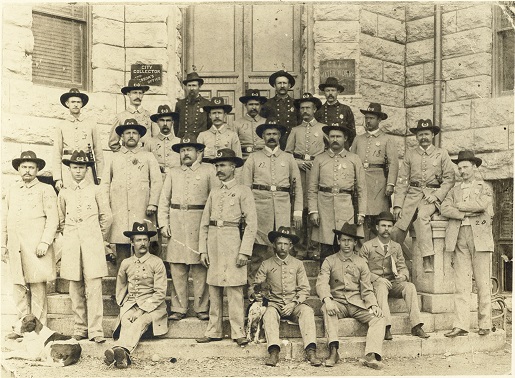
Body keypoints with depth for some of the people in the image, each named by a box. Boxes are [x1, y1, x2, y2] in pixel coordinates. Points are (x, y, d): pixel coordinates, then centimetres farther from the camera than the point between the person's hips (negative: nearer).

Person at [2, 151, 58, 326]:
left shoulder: (45, 190, 7)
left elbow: (53, 218, -2)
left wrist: (45, 242, -13)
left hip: (36, 247, -4)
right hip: (15, 248, 4)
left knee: (38, 288, -6)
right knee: (19, 288, 2)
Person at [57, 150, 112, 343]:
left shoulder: (95, 191, 5)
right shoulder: (64, 193, 11)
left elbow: (107, 217, 9)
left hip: (92, 243, -2)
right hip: (71, 244, 2)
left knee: (93, 287, -9)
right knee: (75, 287, 3)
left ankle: (95, 330, -8)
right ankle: (80, 328, 11)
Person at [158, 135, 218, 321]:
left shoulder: (208, 170, 7)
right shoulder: (173, 172, 16)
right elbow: (164, 200, 15)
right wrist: (163, 224, 5)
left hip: (199, 223, -3)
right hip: (176, 224, 3)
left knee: (200, 269, -2)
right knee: (177, 269, 2)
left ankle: (201, 308, 5)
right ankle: (178, 309, 8)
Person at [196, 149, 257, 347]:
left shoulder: (243, 191, 0)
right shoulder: (214, 193, 15)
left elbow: (251, 223, -5)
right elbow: (204, 223, 15)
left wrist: (245, 251, -12)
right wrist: (203, 250, 8)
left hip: (232, 241, -5)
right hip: (213, 243, 5)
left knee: (234, 289, -6)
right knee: (214, 290, 7)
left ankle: (238, 332, 1)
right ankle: (214, 331, 14)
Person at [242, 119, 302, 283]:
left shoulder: (288, 159, 16)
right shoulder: (253, 158, 12)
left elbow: (297, 186, 15)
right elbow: (245, 187, 7)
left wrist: (298, 212, 7)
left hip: (283, 205, 1)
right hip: (260, 203, -1)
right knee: (258, 248, -4)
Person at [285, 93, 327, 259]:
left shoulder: (323, 128, 12)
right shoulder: (295, 130, 18)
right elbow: (287, 152, 16)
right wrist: (298, 162, -2)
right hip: (299, 169, 2)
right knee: (300, 207, -3)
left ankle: (314, 246, -2)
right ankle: (302, 246, 2)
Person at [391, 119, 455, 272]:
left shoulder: (441, 154, 11)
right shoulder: (410, 154, 13)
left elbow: (449, 178, 7)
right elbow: (402, 180, 9)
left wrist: (437, 195, -10)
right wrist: (397, 205, 0)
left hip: (432, 195, -2)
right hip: (412, 195, 2)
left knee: (422, 216, -36)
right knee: (396, 233, -13)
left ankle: (427, 260, -35)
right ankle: (407, 260, 12)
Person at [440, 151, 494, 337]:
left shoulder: (485, 188, 10)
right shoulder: (454, 190, 18)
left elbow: (481, 204, -11)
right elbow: (445, 209, 2)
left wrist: (458, 205, -2)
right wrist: (468, 213, -8)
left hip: (480, 238, -2)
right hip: (459, 238, 2)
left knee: (483, 283, 0)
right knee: (461, 284, -3)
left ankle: (485, 324, 8)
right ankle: (461, 325, -4)